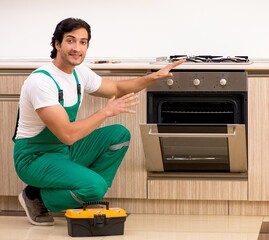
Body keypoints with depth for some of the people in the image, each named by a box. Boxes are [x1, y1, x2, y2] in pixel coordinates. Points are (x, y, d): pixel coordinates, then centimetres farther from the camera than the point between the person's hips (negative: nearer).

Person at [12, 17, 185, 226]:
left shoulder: (80, 73, 1)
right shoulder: (41, 81, -26)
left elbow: (117, 88, 19)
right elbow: (68, 135, -30)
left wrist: (153, 77, 4)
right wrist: (107, 112, -21)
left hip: (65, 150, 9)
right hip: (35, 157, -9)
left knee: (120, 135, 0)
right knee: (95, 186, -28)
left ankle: (88, 198, 2)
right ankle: (36, 198, -3)